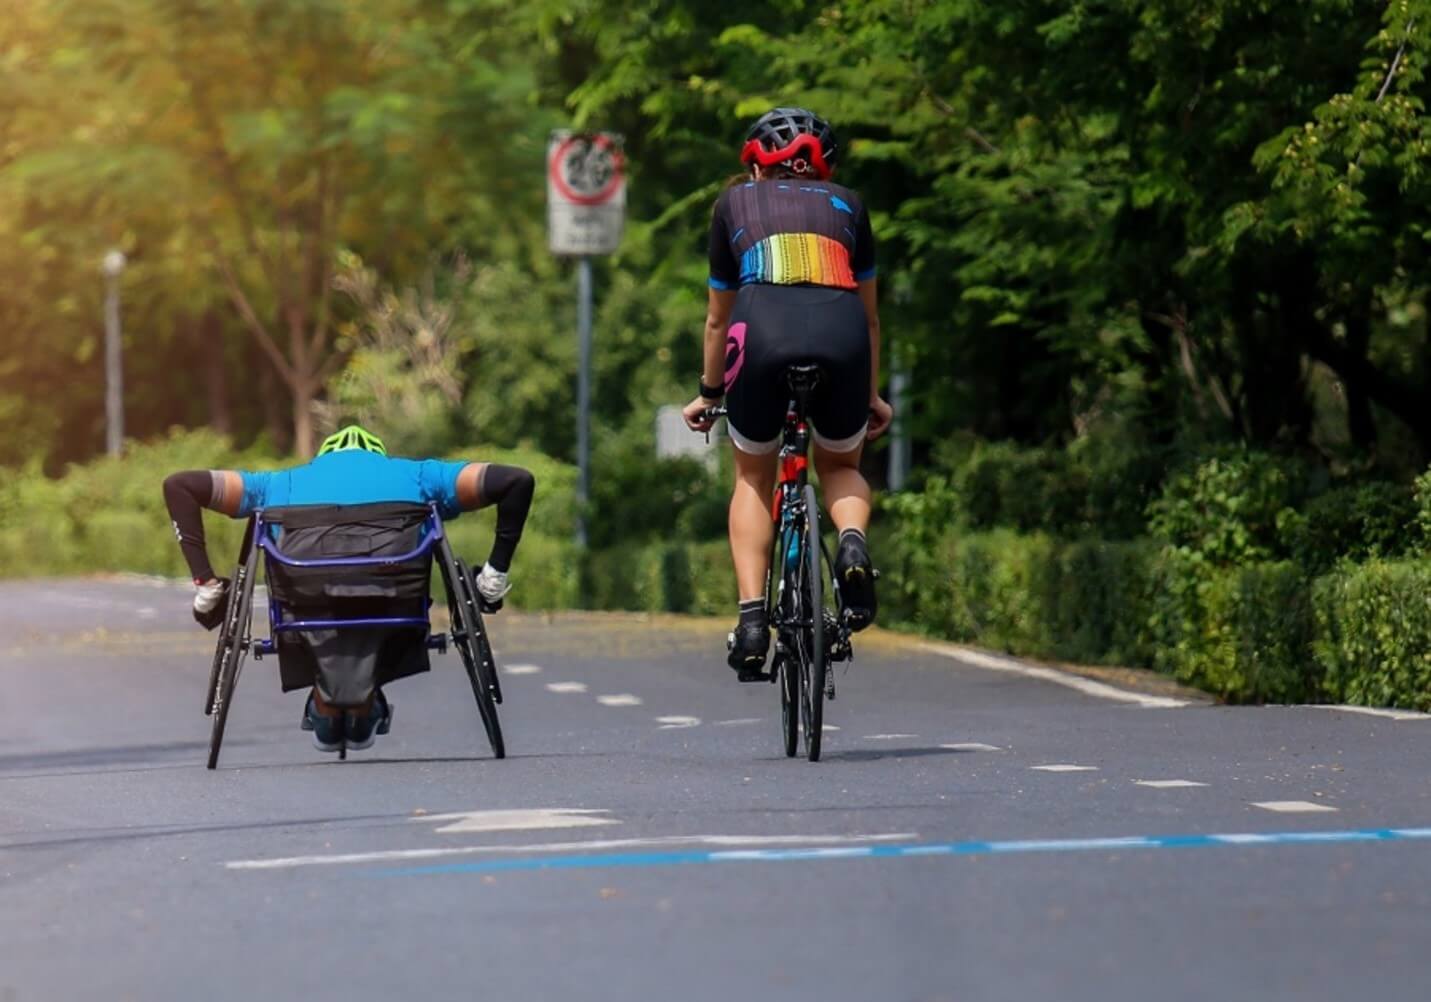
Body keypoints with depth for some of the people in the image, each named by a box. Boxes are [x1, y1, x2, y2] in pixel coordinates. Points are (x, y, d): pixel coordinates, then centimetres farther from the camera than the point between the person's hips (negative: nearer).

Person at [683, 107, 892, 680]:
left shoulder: (735, 202, 28)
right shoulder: (845, 204, 30)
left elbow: (717, 318, 33)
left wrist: (708, 393, 46)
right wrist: (872, 396, 48)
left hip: (764, 331, -1)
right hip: (840, 334, 1)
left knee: (753, 478, 22)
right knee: (840, 467, 26)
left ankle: (752, 617, 6)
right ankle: (853, 543, -6)